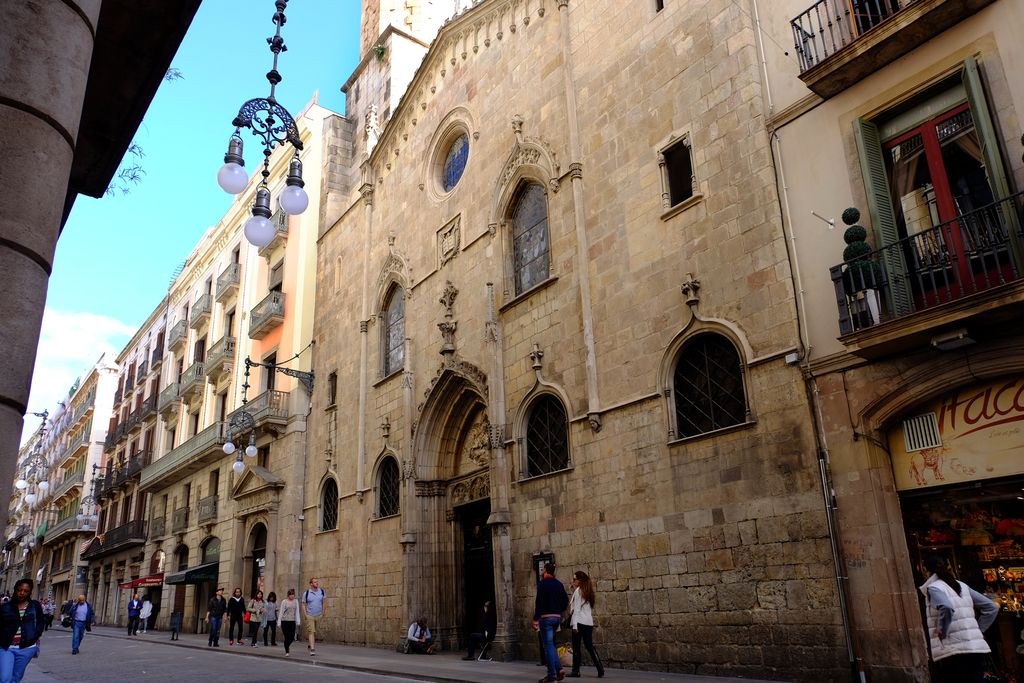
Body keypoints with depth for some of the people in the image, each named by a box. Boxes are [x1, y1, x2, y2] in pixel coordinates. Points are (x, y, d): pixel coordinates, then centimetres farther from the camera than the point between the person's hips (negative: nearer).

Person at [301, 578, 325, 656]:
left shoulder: (321, 591, 0)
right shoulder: (306, 593, -7)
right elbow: (303, 604, -1)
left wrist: (323, 613, 5)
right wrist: (305, 615, -8)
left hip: (319, 615, 3)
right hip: (310, 616, -3)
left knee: (315, 632, 13)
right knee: (311, 632, -10)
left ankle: (311, 644, 35)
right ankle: (312, 650, -12)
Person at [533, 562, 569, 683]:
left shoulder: (542, 583, -9)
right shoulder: (559, 584, 11)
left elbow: (539, 602, -16)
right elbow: (566, 601, 12)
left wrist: (535, 619, -15)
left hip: (546, 617, -7)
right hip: (557, 617, 7)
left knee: (548, 645, -1)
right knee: (550, 643, 18)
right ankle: (559, 668, 6)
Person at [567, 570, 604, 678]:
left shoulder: (578, 591, -5)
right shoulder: (588, 592, 15)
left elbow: (576, 609, -11)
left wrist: (574, 625, -13)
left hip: (580, 622, -7)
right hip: (589, 622, 7)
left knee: (576, 647, 1)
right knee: (589, 646, 8)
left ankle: (575, 671, 3)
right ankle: (600, 670, 1)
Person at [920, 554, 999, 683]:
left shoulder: (933, 588, -6)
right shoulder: (962, 586, 15)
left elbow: (946, 608, -26)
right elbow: (992, 607, 17)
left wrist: (942, 632, -12)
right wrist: (977, 630, 17)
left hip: (953, 651, -7)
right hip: (977, 648, 7)